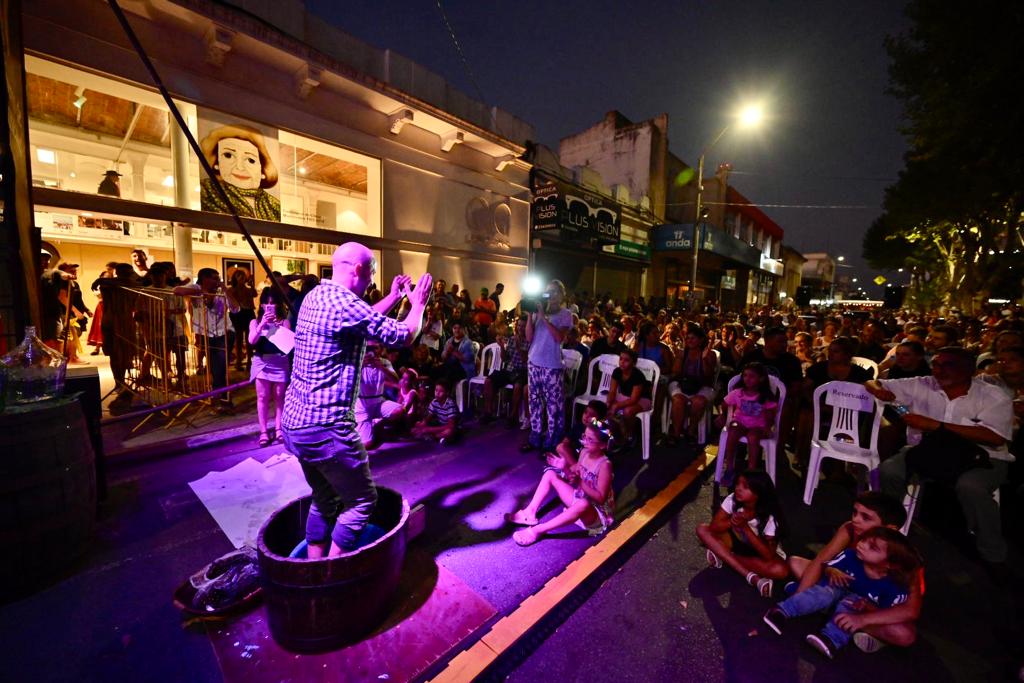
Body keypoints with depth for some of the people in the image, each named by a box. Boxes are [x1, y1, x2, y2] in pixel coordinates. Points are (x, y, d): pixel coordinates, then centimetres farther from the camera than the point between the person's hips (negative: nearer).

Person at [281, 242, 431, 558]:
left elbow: (363, 321, 24)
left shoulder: (316, 296, 9)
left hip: (294, 423, 10)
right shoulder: (344, 303, -19)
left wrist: (392, 298, 29)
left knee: (325, 499, 23)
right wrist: (419, 303, 6)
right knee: (362, 501, 8)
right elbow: (405, 335, -11)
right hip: (326, 427, -10)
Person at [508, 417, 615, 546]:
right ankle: (530, 512, -7)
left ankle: (537, 530, -37)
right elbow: (576, 475, 5)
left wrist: (580, 482, -34)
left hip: (597, 512, -8)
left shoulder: (605, 465, -24)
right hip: (578, 498, 8)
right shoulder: (584, 452, -4)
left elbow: (600, 498, -24)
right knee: (550, 473, 2)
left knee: (583, 504, -44)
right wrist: (564, 468, -13)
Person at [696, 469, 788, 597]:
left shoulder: (770, 517, -26)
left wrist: (745, 527, -40)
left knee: (781, 571, -33)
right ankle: (751, 576, -24)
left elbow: (769, 555, -31)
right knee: (702, 529, -21)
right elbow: (714, 527, -20)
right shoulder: (732, 499, -21)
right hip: (736, 541, 3)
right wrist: (731, 522, -41)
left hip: (758, 552, -3)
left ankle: (723, 556, -19)